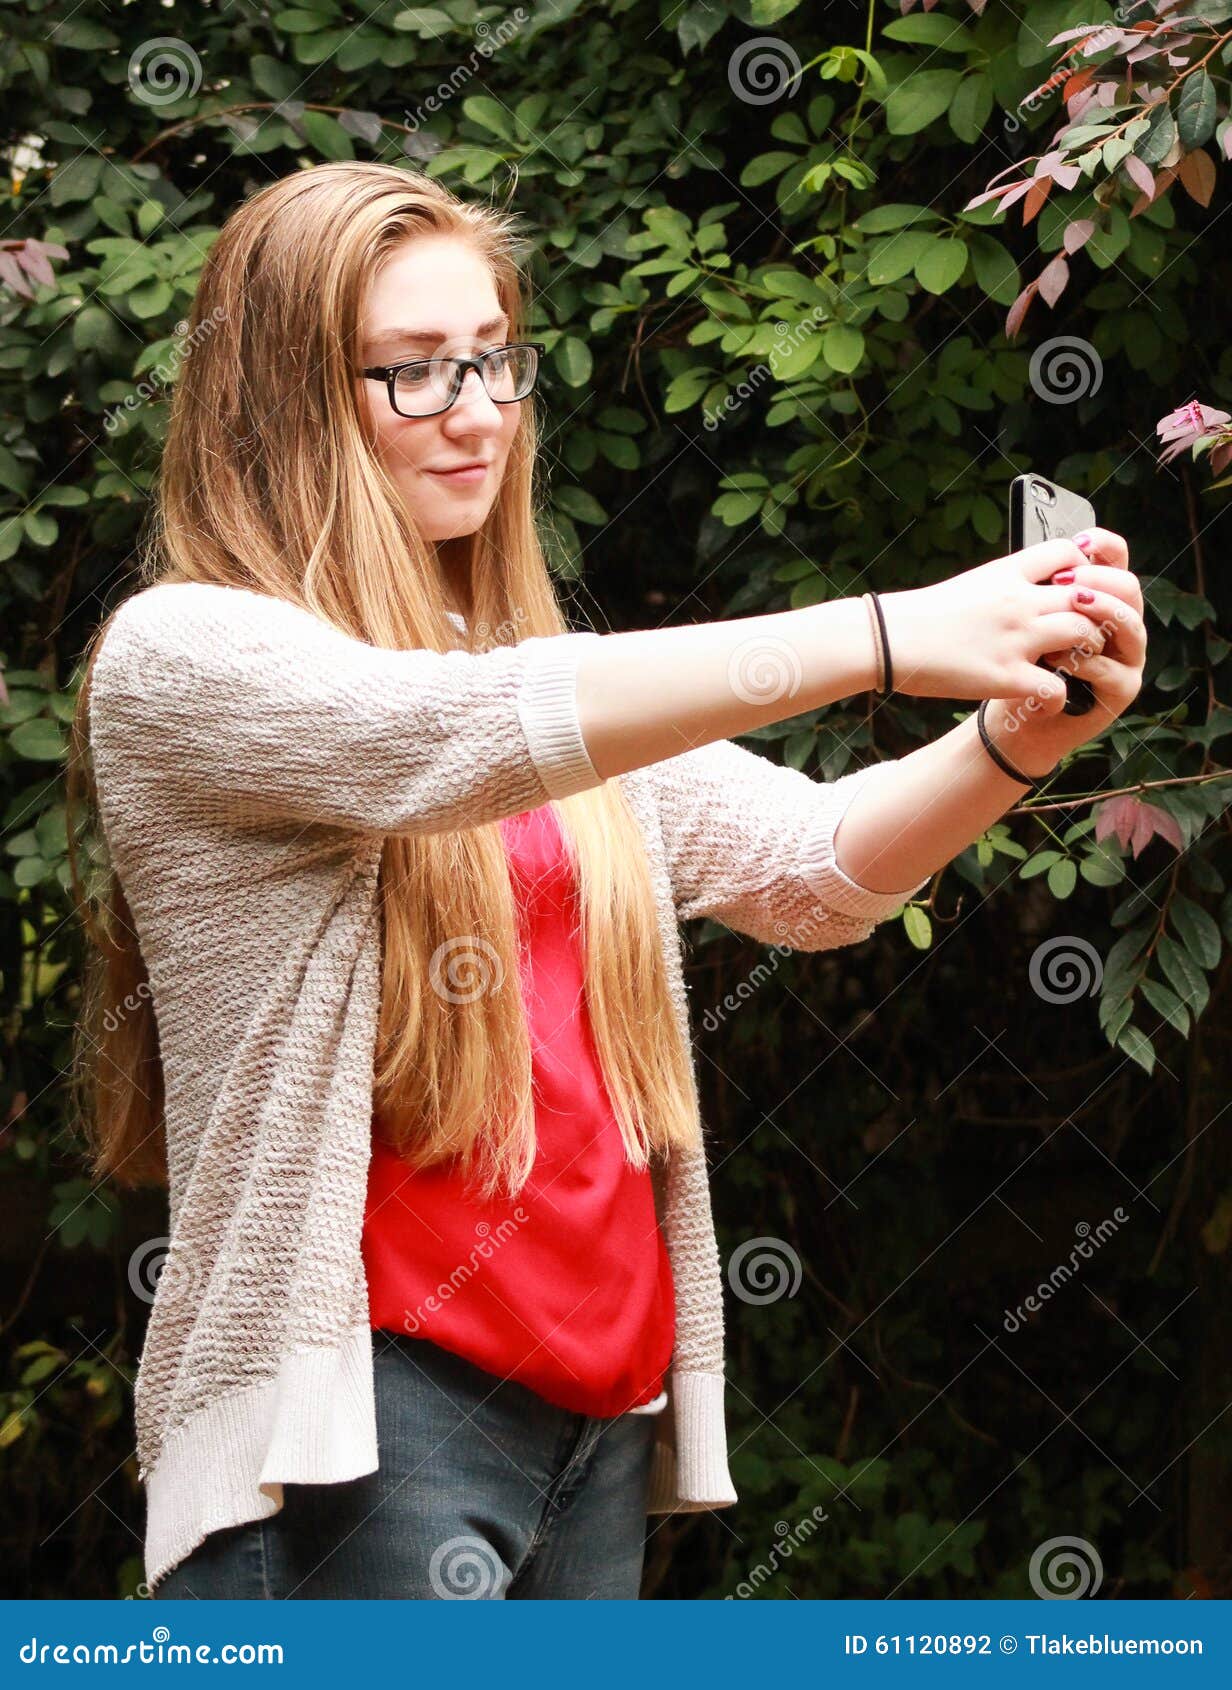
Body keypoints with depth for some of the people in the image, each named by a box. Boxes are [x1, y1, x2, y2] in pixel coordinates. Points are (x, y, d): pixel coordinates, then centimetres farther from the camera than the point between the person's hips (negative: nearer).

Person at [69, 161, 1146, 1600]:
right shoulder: (181, 658, -5)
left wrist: (1016, 739, -12)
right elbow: (454, 739, -22)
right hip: (358, 1415, -7)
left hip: (601, 1398, 7)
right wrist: (883, 638, -27)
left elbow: (813, 866, 9)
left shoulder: (552, 673, 18)